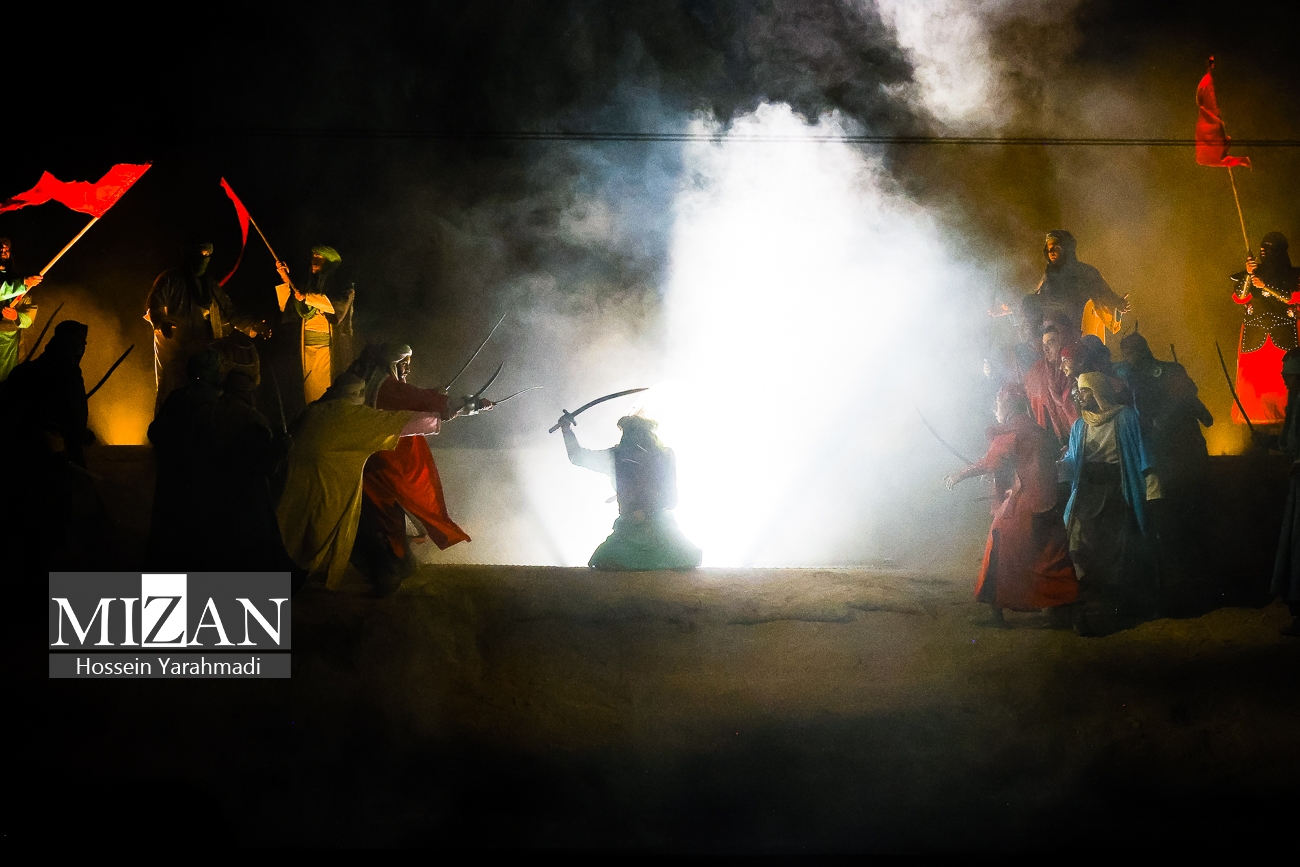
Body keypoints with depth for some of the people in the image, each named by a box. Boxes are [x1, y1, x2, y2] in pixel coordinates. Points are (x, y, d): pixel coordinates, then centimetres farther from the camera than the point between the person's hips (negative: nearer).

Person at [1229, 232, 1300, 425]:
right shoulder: (1254, 272, 15)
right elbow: (1240, 297, 3)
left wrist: (1265, 286, -11)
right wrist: (1249, 275, -9)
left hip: (1282, 336, -2)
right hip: (1254, 334, 2)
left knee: (1281, 377, -12)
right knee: (1253, 376, -8)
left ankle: (1281, 415, -9)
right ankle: (1252, 416, -6)